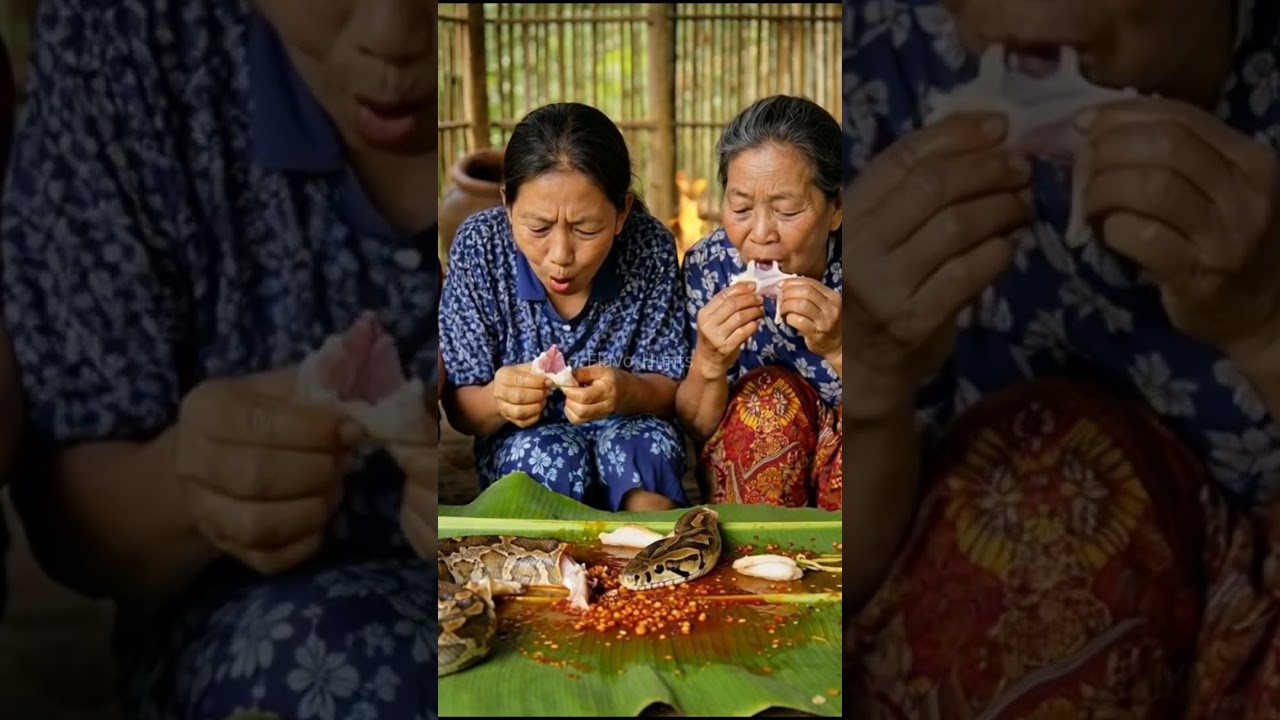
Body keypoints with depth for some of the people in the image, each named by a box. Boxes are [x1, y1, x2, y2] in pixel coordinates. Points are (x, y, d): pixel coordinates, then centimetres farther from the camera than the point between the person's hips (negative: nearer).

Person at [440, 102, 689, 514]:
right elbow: (461, 410, -10)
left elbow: (669, 391, -9)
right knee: (547, 452, -31)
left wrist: (625, 391, -33)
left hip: (629, 434, 0)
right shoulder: (480, 247, -15)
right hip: (519, 448, 0)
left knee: (647, 441, -31)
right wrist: (498, 399, -34)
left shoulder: (651, 248, -15)